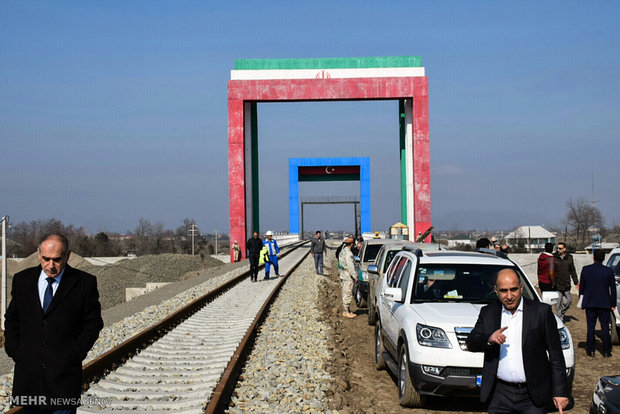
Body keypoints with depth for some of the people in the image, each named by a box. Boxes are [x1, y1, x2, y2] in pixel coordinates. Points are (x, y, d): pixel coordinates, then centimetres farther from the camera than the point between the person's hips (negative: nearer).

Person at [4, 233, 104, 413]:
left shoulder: (84, 283, -4)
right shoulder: (22, 280, 6)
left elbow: (93, 322, 0)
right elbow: (12, 318, 14)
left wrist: (75, 354, -8)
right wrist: (13, 350, 3)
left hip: (64, 371, -3)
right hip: (29, 370, 3)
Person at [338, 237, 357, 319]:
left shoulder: (342, 251, 12)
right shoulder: (348, 254, -20)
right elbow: (350, 267, -22)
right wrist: (354, 276, -17)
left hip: (343, 275, 10)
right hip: (348, 277, -10)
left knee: (346, 294, 14)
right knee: (348, 294, -5)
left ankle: (347, 311, 21)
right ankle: (346, 312, -2)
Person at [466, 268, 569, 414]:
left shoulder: (541, 312, -3)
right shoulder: (488, 313, 6)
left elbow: (556, 355, -2)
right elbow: (471, 343, 2)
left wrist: (560, 392, -6)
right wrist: (489, 339, -20)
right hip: (499, 394, 3)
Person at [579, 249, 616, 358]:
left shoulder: (585, 269, -4)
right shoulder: (609, 271, -7)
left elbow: (581, 287, 2)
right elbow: (613, 289, -1)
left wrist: (582, 300, 14)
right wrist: (613, 304, 8)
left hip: (590, 304, 1)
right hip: (604, 304, -1)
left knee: (590, 327, 8)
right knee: (605, 327, 6)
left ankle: (590, 351, 11)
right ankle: (606, 352, 7)